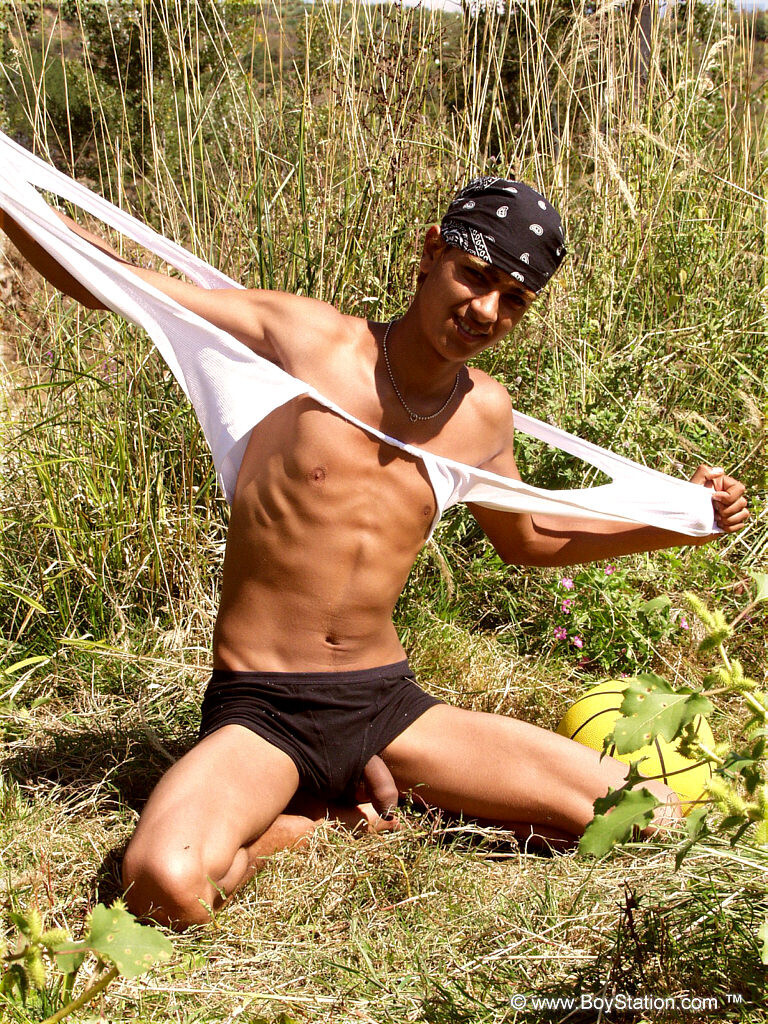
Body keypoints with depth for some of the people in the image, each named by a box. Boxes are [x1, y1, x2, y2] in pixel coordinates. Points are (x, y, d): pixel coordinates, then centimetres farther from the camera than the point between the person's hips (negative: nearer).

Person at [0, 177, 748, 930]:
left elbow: (524, 538, 25)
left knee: (649, 816, -5)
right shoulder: (303, 341, -8)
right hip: (260, 710, -4)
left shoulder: (484, 415, 6)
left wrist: (675, 524, 15)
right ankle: (320, 812, -2)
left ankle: (397, 792, 8)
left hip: (387, 703, 4)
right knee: (165, 885, -35)